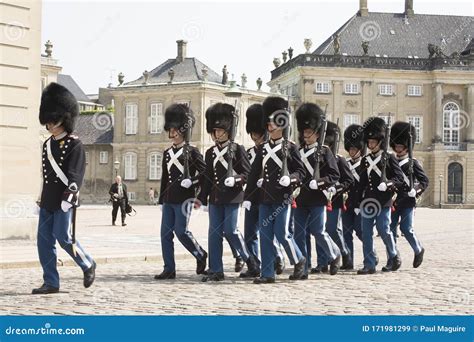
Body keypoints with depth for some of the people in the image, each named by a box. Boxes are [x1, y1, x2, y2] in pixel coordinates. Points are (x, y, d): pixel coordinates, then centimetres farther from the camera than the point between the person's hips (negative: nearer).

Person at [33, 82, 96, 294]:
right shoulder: (47, 144, 15)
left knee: (63, 237, -7)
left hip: (64, 200, -7)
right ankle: (50, 283, 7)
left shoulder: (74, 145, -7)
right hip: (47, 200, 7)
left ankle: (88, 265, 17)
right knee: (44, 240, 2)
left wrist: (68, 197, -24)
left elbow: (75, 175, -15)